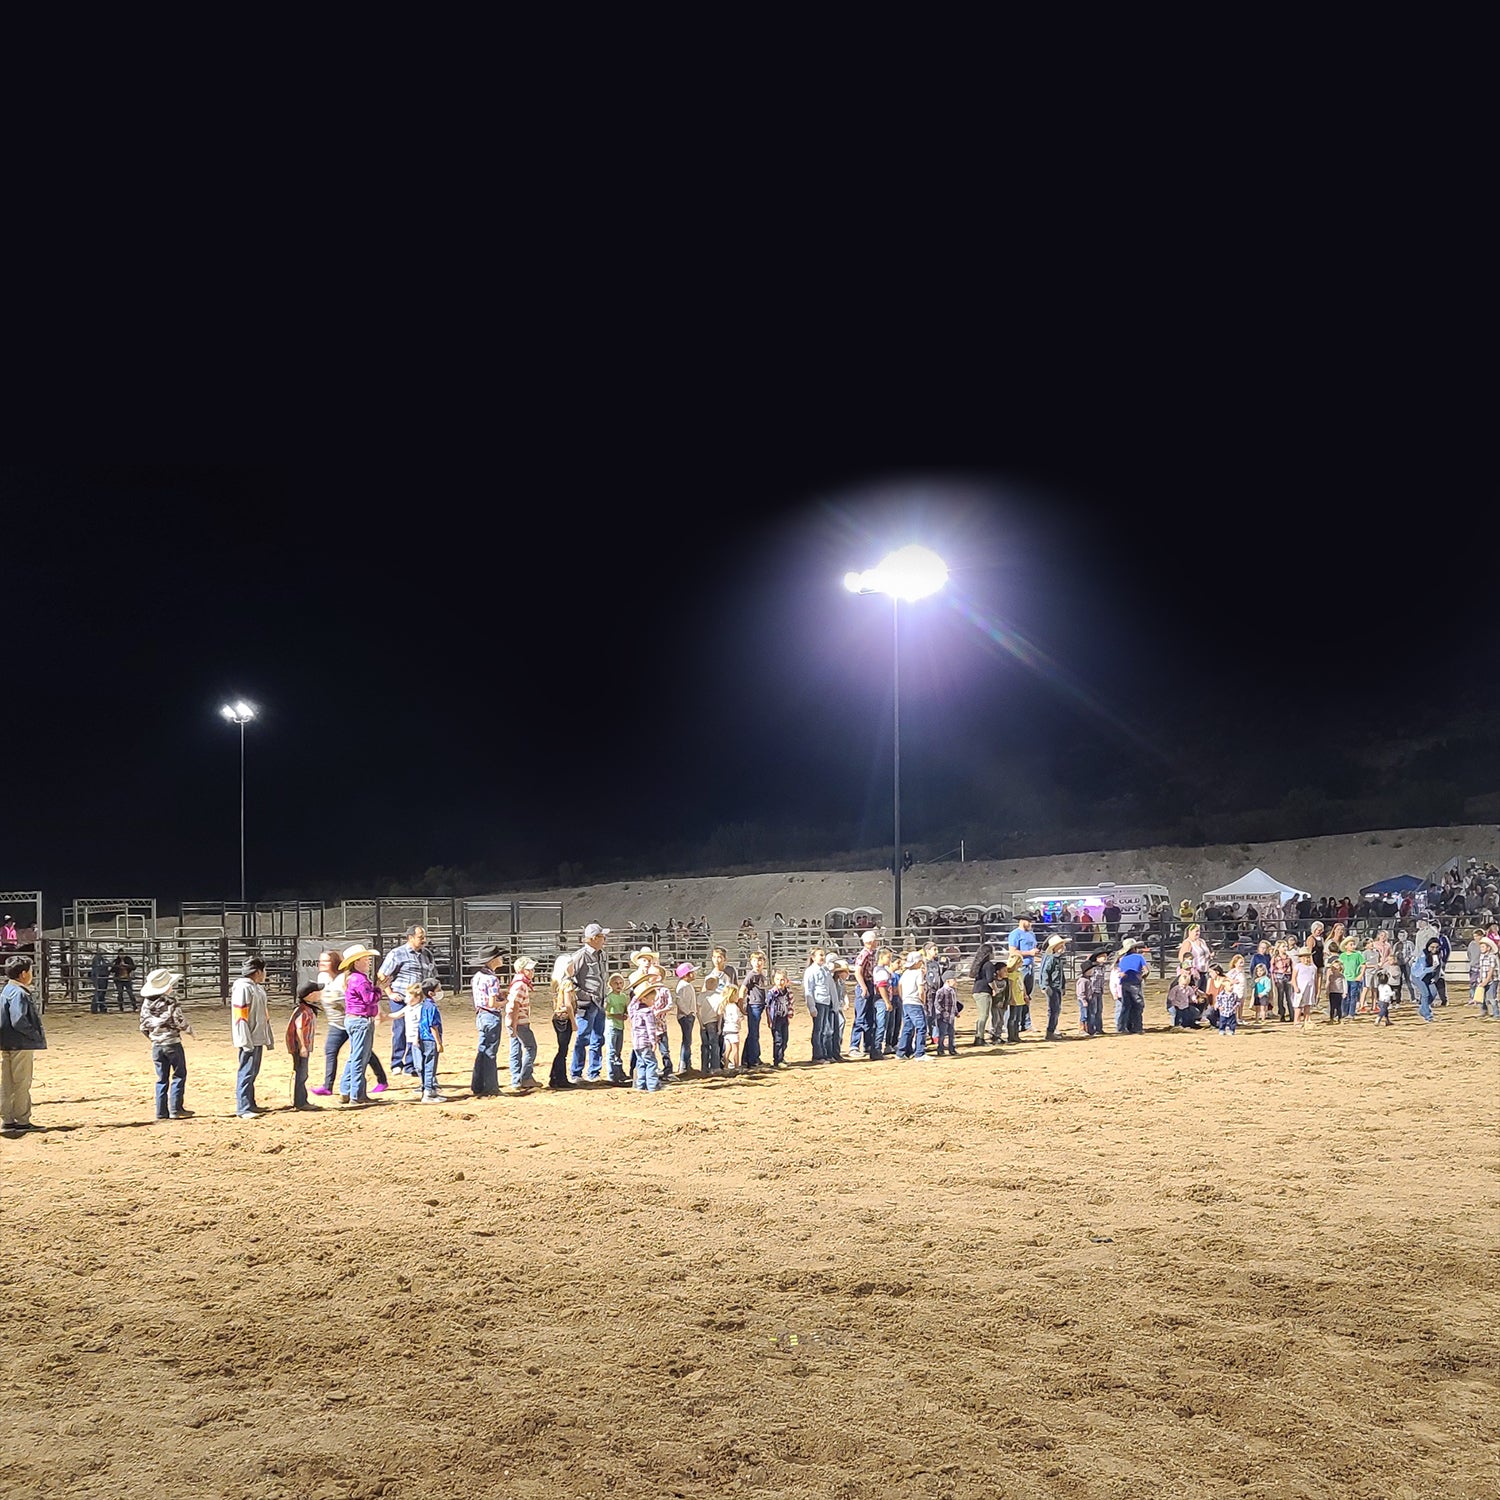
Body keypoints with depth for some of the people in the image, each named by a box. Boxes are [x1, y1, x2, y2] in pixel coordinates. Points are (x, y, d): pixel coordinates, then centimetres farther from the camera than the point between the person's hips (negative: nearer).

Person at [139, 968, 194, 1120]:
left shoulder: (146, 1004, 2)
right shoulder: (171, 1002, -14)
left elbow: (143, 1027, 7)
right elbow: (181, 1022, -15)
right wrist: (191, 1032, 4)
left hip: (156, 1046, 5)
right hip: (173, 1043, -5)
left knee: (162, 1078, 12)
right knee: (179, 1075, 6)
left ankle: (161, 1112, 11)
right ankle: (176, 1109, 1)